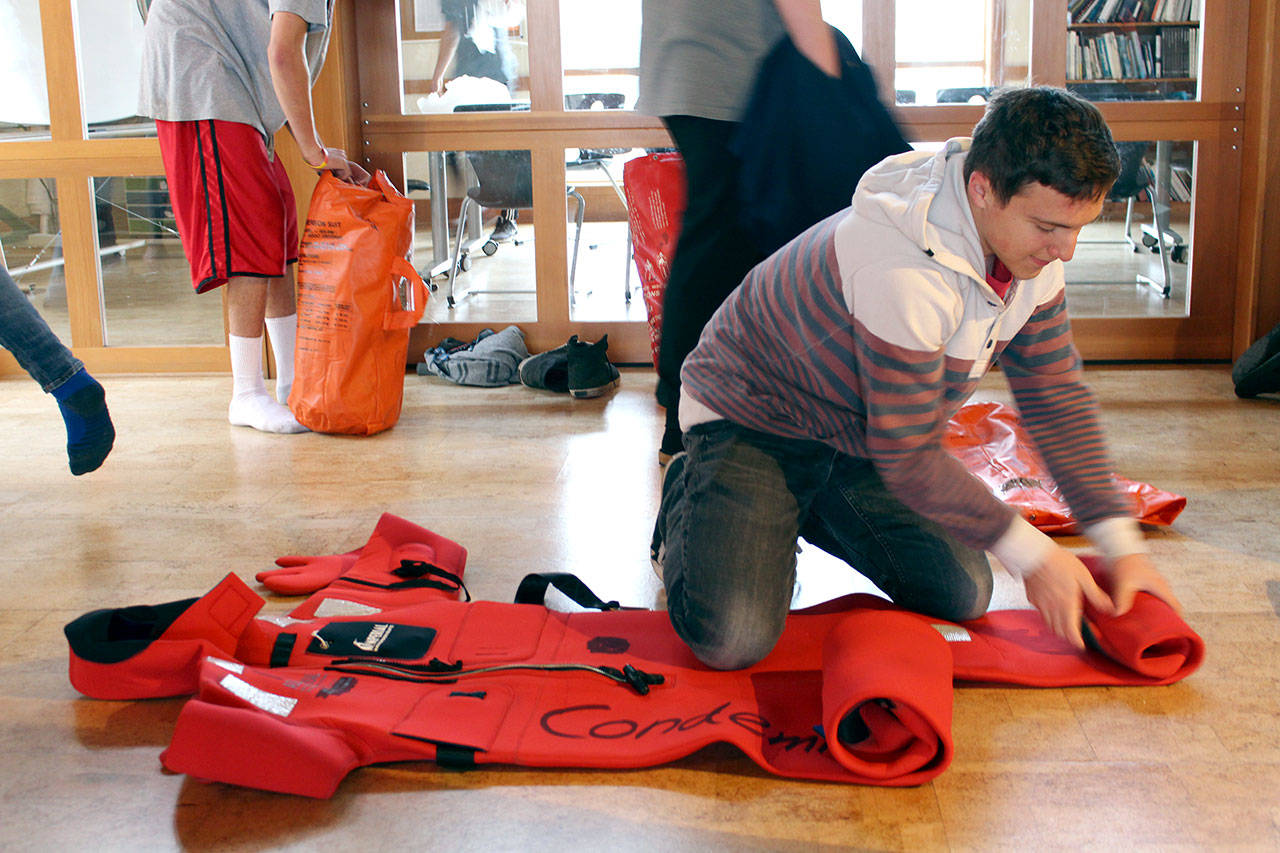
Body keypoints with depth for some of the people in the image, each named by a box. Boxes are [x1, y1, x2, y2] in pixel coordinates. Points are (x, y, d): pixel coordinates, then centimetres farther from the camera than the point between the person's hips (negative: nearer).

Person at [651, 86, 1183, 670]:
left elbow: (1057, 396, 0)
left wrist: (1121, 544, -6)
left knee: (962, 597, 0)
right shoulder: (903, 270, -37)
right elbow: (905, 457, -29)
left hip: (861, 436, 8)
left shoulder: (1031, 243, -10)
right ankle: (691, 500, 9)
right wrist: (1031, 555, -21)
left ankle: (801, 507, 20)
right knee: (731, 641, -23)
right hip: (750, 419, -8)